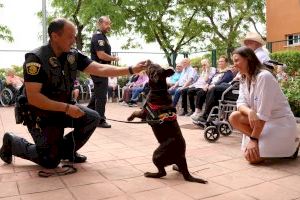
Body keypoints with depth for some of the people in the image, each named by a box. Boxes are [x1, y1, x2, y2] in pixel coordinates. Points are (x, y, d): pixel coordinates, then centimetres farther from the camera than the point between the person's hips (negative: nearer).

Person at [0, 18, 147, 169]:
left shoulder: (73, 55, -6)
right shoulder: (36, 59, -24)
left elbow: (100, 69, -12)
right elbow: (33, 97, -28)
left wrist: (132, 70, -21)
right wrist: (67, 107, -31)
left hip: (63, 109, 6)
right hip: (40, 115, -6)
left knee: (92, 118, -9)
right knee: (51, 161, -3)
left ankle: (67, 150, 13)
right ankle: (12, 142, 21)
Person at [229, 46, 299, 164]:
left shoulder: (264, 76, -21)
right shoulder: (244, 80, 5)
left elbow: (263, 112, -24)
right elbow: (241, 103, -6)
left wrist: (253, 139, -23)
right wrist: (250, 112, -30)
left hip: (281, 122, -8)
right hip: (261, 121, 8)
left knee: (252, 156, -17)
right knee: (234, 117, -12)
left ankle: (289, 145, 5)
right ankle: (265, 142, 0)